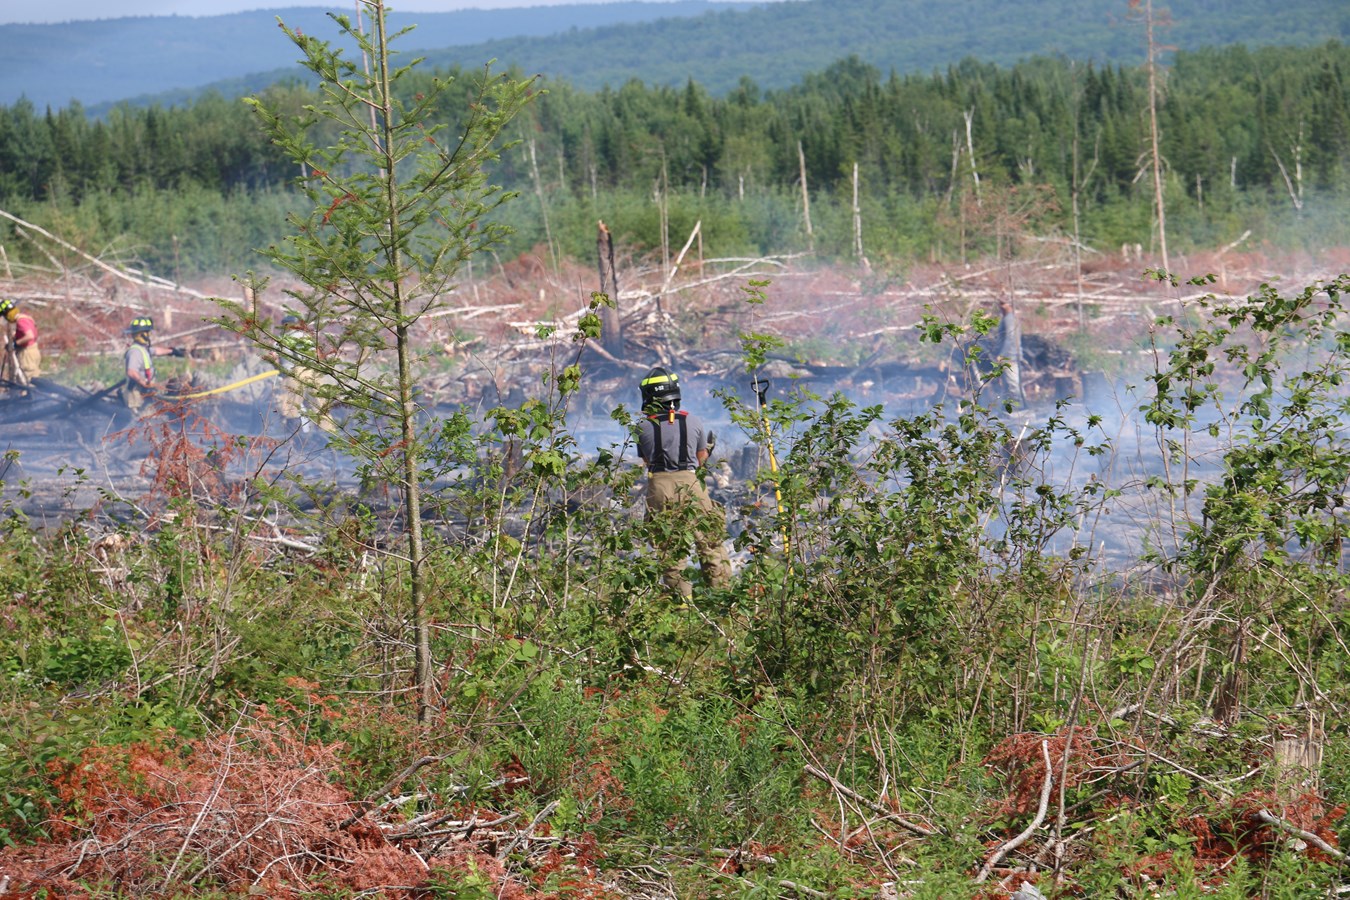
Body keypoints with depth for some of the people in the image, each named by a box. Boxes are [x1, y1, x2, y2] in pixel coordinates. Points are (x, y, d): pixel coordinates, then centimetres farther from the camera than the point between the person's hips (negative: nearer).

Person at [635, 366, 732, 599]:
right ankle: (722, 590, 4)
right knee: (709, 541, 8)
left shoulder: (643, 426, 0)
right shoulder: (693, 421, 2)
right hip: (690, 483, 0)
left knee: (669, 547, 6)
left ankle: (682, 598, 5)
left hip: (659, 487, 0)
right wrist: (709, 447, 35)